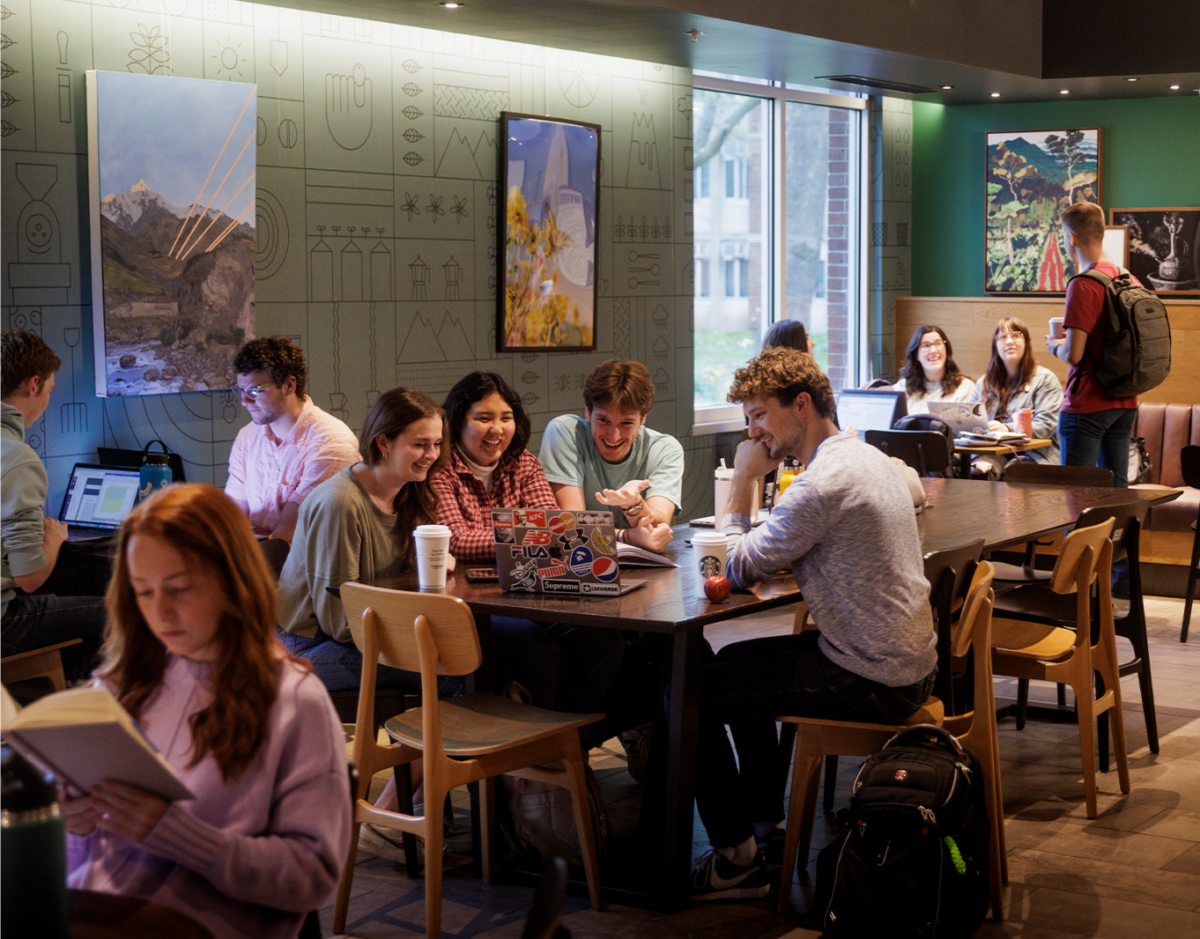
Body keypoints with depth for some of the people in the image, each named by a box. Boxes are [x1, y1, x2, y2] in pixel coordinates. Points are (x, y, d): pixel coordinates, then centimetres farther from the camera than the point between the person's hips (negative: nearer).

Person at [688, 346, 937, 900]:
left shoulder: (824, 483, -22)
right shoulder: (867, 457, 10)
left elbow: (741, 568, -15)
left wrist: (743, 481, -6)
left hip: (870, 683, -10)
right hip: (907, 662, 10)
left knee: (690, 692, -3)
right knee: (736, 661, 27)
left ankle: (737, 859, 5)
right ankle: (763, 821, 33)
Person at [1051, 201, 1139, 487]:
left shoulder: (1083, 285, -16)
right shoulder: (1132, 281, 8)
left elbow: (1073, 354, -21)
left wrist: (1054, 346, 2)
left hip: (1086, 406, -8)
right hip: (1125, 404, 8)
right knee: (1117, 489, 11)